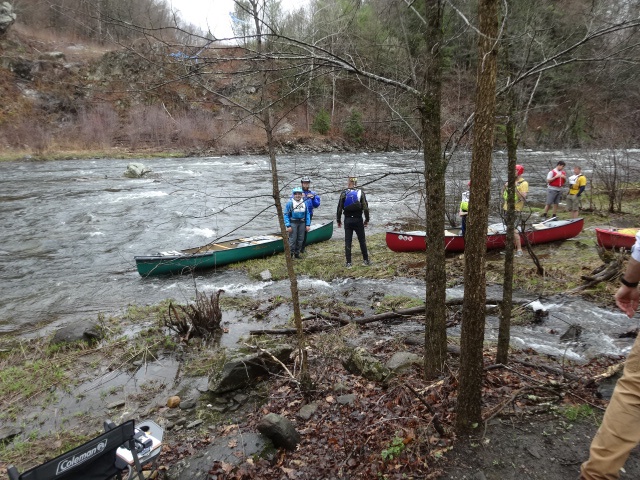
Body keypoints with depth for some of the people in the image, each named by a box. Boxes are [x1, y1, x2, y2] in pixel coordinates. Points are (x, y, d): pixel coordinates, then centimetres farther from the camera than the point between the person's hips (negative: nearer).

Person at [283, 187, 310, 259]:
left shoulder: (305, 202, 3)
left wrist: (307, 224, 2)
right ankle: (290, 253, 2)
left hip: (302, 223, 4)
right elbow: (286, 215, -9)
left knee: (300, 239, 10)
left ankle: (297, 253, 23)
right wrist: (288, 226, -15)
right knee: (292, 239, -6)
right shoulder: (290, 203, -9)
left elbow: (307, 214, 7)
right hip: (293, 223, -4)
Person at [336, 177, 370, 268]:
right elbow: (365, 207, -5)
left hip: (347, 220, 0)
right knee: (362, 240, 10)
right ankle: (366, 260, 17)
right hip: (358, 220, 0)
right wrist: (367, 219, 5)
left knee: (347, 241, 5)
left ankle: (348, 263, 5)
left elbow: (339, 208, -1)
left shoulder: (344, 193, -1)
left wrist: (338, 220, 9)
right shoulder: (361, 192, -2)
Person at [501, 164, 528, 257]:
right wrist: (504, 186, -2)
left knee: (514, 230, -13)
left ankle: (519, 250, -6)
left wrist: (515, 188, -26)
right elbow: (503, 194, 16)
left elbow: (523, 198, -19)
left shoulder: (523, 183, -9)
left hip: (516, 211, -7)